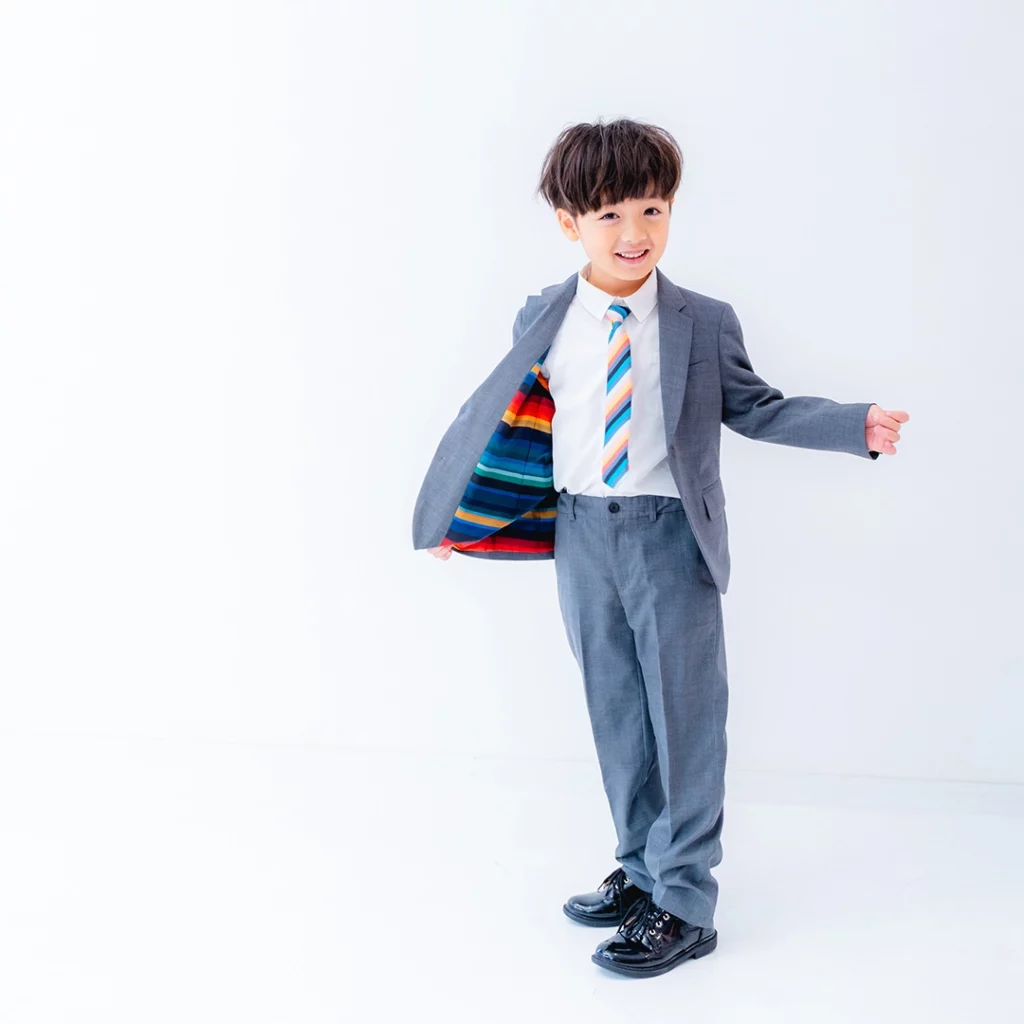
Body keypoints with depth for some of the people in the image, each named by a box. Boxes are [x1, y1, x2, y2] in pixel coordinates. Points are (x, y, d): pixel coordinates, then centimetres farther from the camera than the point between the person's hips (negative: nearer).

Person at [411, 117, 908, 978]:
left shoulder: (705, 323, -2)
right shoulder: (544, 320, 3)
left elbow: (757, 409, 3)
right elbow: (504, 416, 11)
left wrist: (857, 425, -8)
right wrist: (454, 517, 14)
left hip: (671, 535, -3)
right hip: (582, 535, 3)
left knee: (684, 714, 2)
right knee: (616, 713, 13)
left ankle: (685, 904, 15)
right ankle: (642, 869, 32)